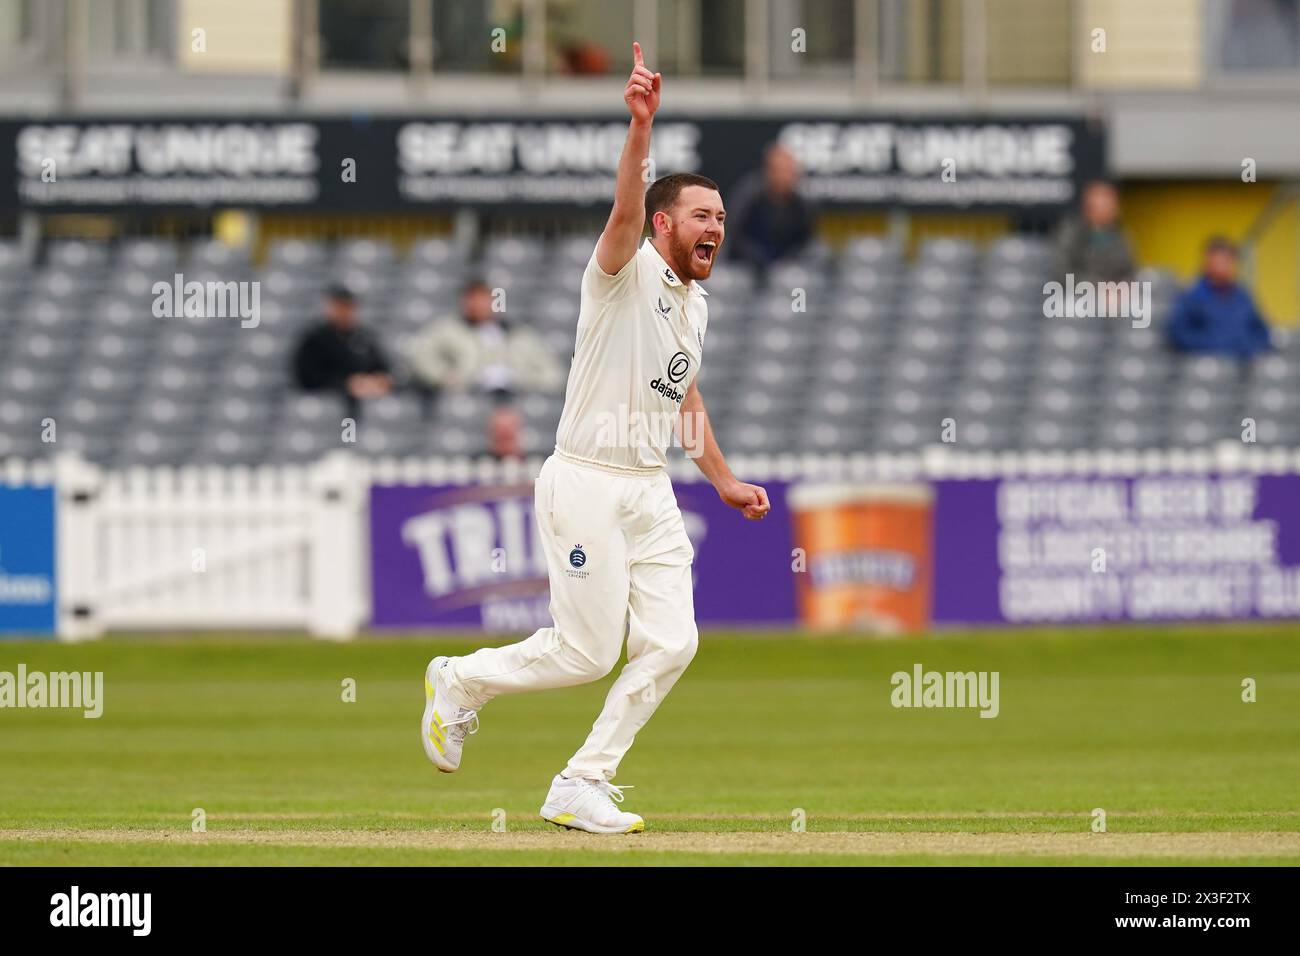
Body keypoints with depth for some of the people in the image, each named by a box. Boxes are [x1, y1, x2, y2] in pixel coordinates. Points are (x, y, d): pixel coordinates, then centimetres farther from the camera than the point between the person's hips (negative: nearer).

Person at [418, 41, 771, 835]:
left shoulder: (696, 304, 16)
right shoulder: (626, 273, -9)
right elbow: (625, 212, -31)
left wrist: (725, 480, 24)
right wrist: (641, 128, -48)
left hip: (651, 493, 8)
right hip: (588, 483, -8)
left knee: (671, 644, -2)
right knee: (588, 652, -7)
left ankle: (582, 787, 6)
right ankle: (460, 681, 19)